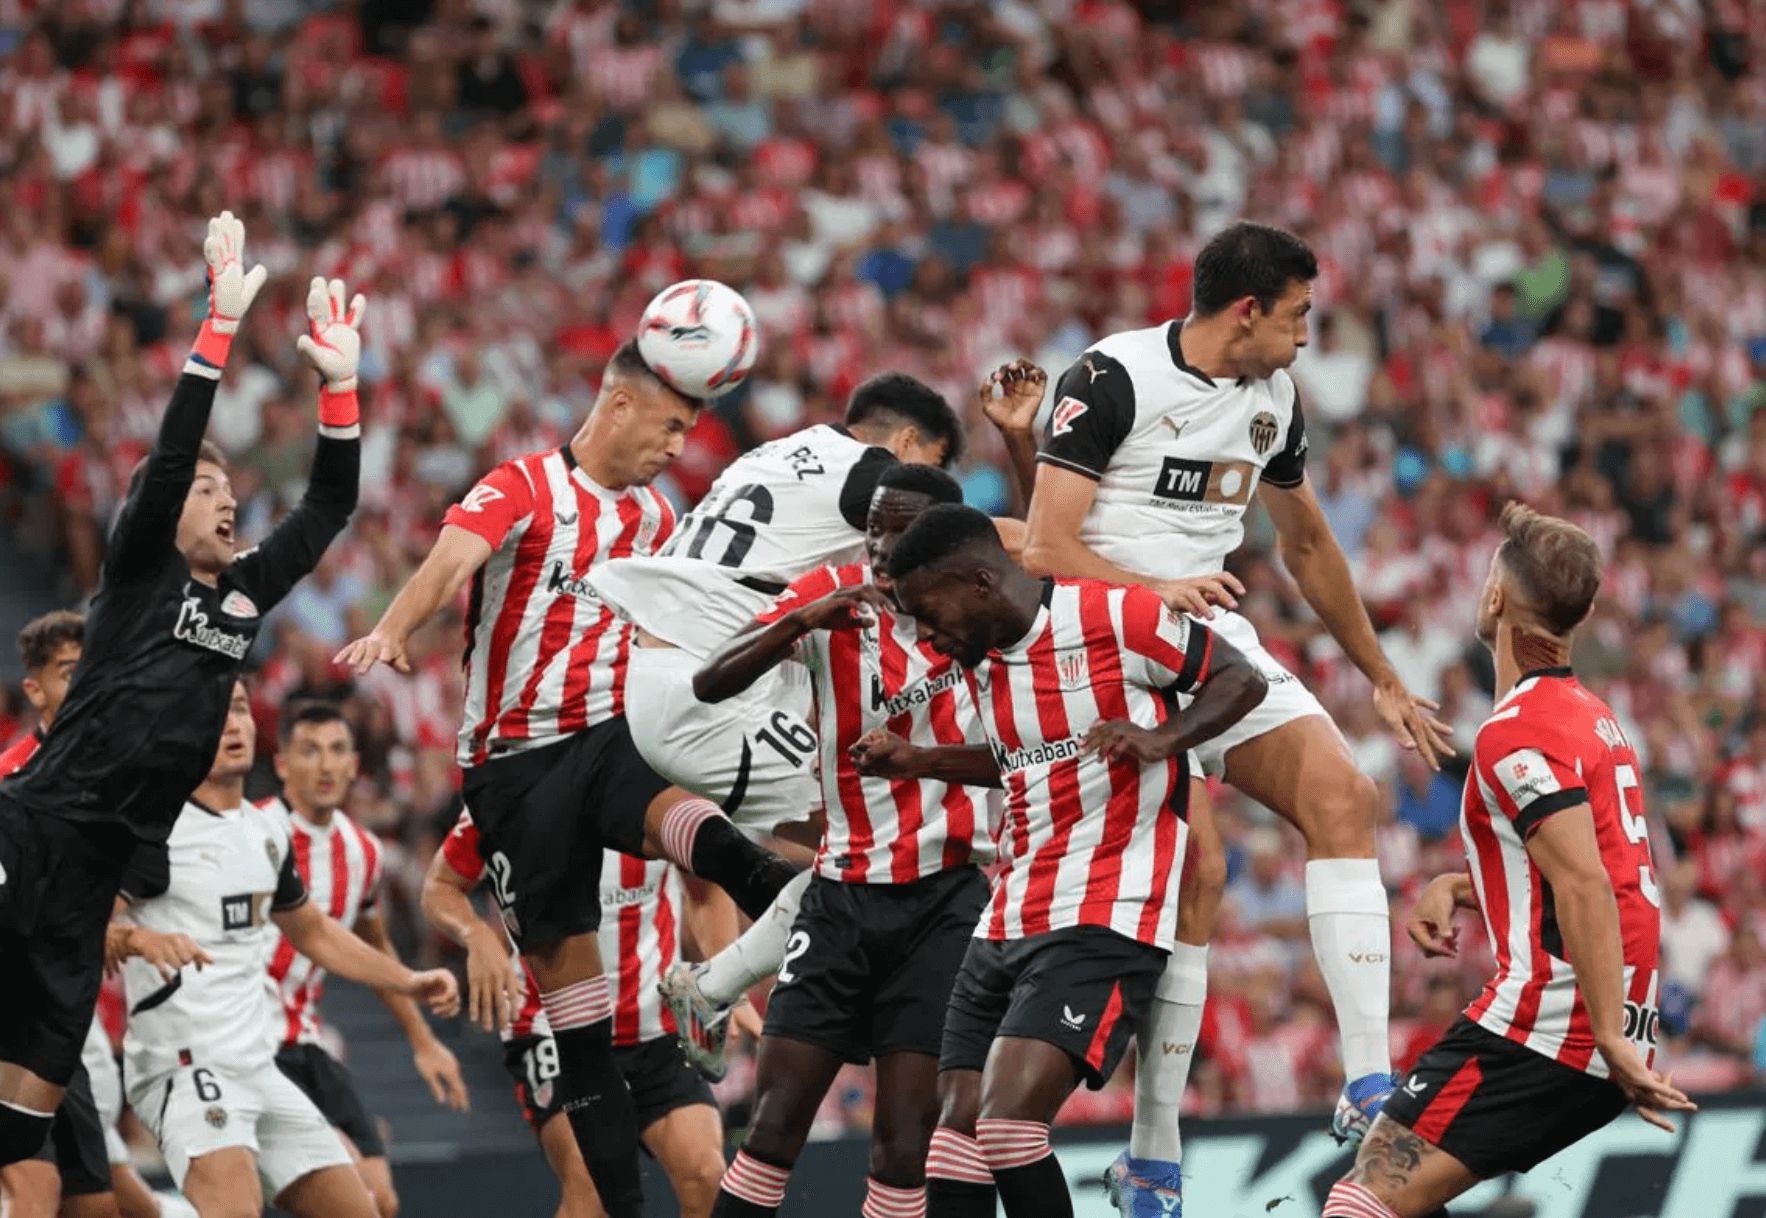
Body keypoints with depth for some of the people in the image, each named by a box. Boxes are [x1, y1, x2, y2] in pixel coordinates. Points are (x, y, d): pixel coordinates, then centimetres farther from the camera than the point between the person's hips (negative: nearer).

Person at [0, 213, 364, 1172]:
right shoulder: (137, 570, 2)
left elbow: (330, 507, 18)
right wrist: (222, 323, -14)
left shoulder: (245, 591, 16)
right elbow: (169, 454, -11)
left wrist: (339, 383, 8)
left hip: (102, 854, 6)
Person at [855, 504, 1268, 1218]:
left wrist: (1162, 739, -20)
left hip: (1102, 924, -8)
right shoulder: (979, 658, 12)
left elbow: (1240, 680, -4)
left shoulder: (1113, 618, -12)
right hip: (1005, 925, 8)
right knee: (955, 1142, 2)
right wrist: (920, 763, 20)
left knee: (1005, 1125, -22)